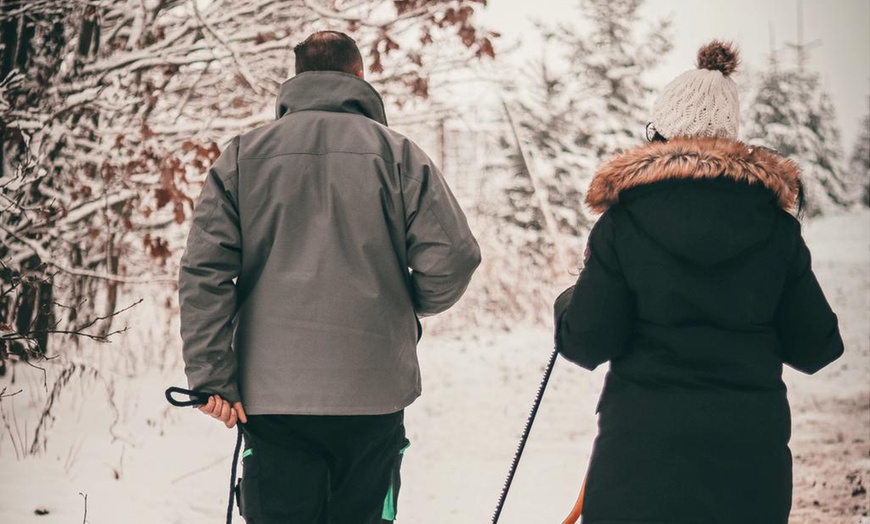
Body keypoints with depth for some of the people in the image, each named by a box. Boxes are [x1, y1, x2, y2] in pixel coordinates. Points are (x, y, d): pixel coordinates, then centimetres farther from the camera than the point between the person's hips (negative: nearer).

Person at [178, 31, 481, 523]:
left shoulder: (243, 155, 5)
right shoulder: (397, 153, 2)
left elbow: (203, 270, -3)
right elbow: (453, 257, -5)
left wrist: (211, 375, -2)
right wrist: (410, 305, 15)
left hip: (272, 393, 0)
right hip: (373, 390, 0)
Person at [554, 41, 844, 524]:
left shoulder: (622, 225, -8)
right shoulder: (777, 228, 0)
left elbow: (588, 342, -8)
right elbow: (815, 348, 4)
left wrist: (569, 303, 13)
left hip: (643, 449, -2)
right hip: (752, 448, 3)